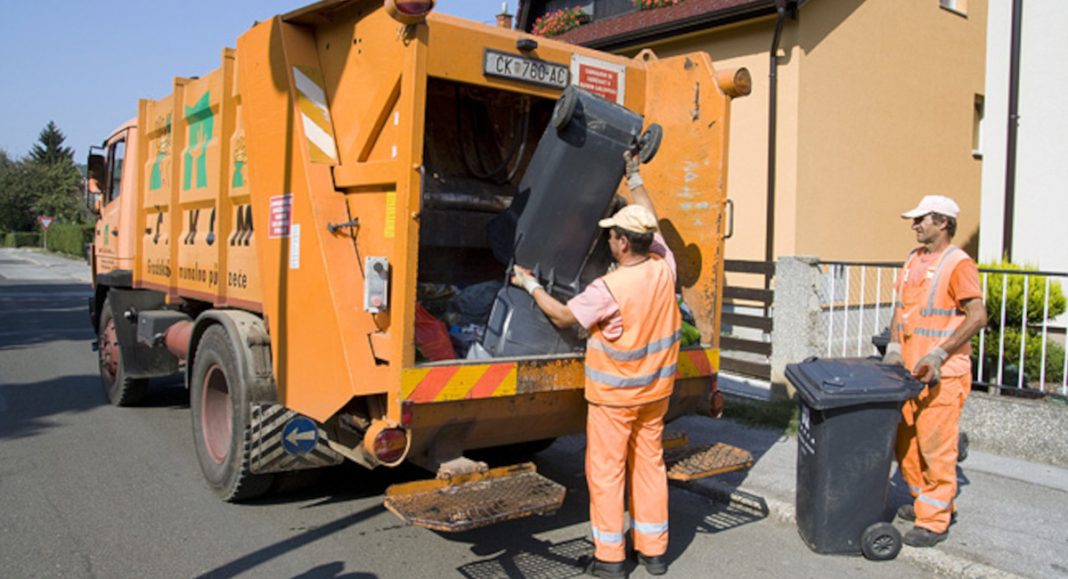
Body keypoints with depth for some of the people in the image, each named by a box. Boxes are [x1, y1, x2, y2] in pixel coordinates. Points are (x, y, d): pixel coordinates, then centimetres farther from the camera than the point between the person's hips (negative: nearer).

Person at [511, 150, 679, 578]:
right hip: (656, 389, 6)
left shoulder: (609, 289, -25)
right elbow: (650, 222, 10)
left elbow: (564, 317, -11)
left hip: (614, 394, -6)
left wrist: (530, 285, 3)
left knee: (605, 471, 5)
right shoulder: (664, 268, -8)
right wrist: (634, 176, 23)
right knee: (650, 463, 15)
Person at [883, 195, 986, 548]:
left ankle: (935, 521, 8)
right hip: (907, 370, 8)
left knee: (935, 444, -3)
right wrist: (893, 347, 4)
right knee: (904, 439, 15)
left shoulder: (958, 264, -11)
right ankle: (925, 501, 32)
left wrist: (939, 354, -21)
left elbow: (978, 317, -17)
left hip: (942, 373, -8)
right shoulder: (914, 260, 13)